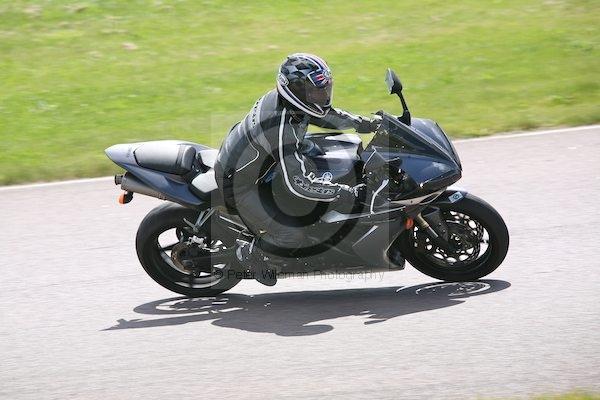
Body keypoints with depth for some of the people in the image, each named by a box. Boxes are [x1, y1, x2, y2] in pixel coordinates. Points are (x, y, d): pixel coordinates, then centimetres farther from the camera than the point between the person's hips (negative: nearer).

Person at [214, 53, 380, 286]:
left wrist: (364, 123, 2)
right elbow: (299, 183, -38)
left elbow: (323, 114, 10)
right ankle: (251, 254, 16)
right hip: (239, 186, -9)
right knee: (290, 236, -13)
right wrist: (348, 193, -36)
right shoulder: (283, 130, -37)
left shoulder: (279, 98, -10)